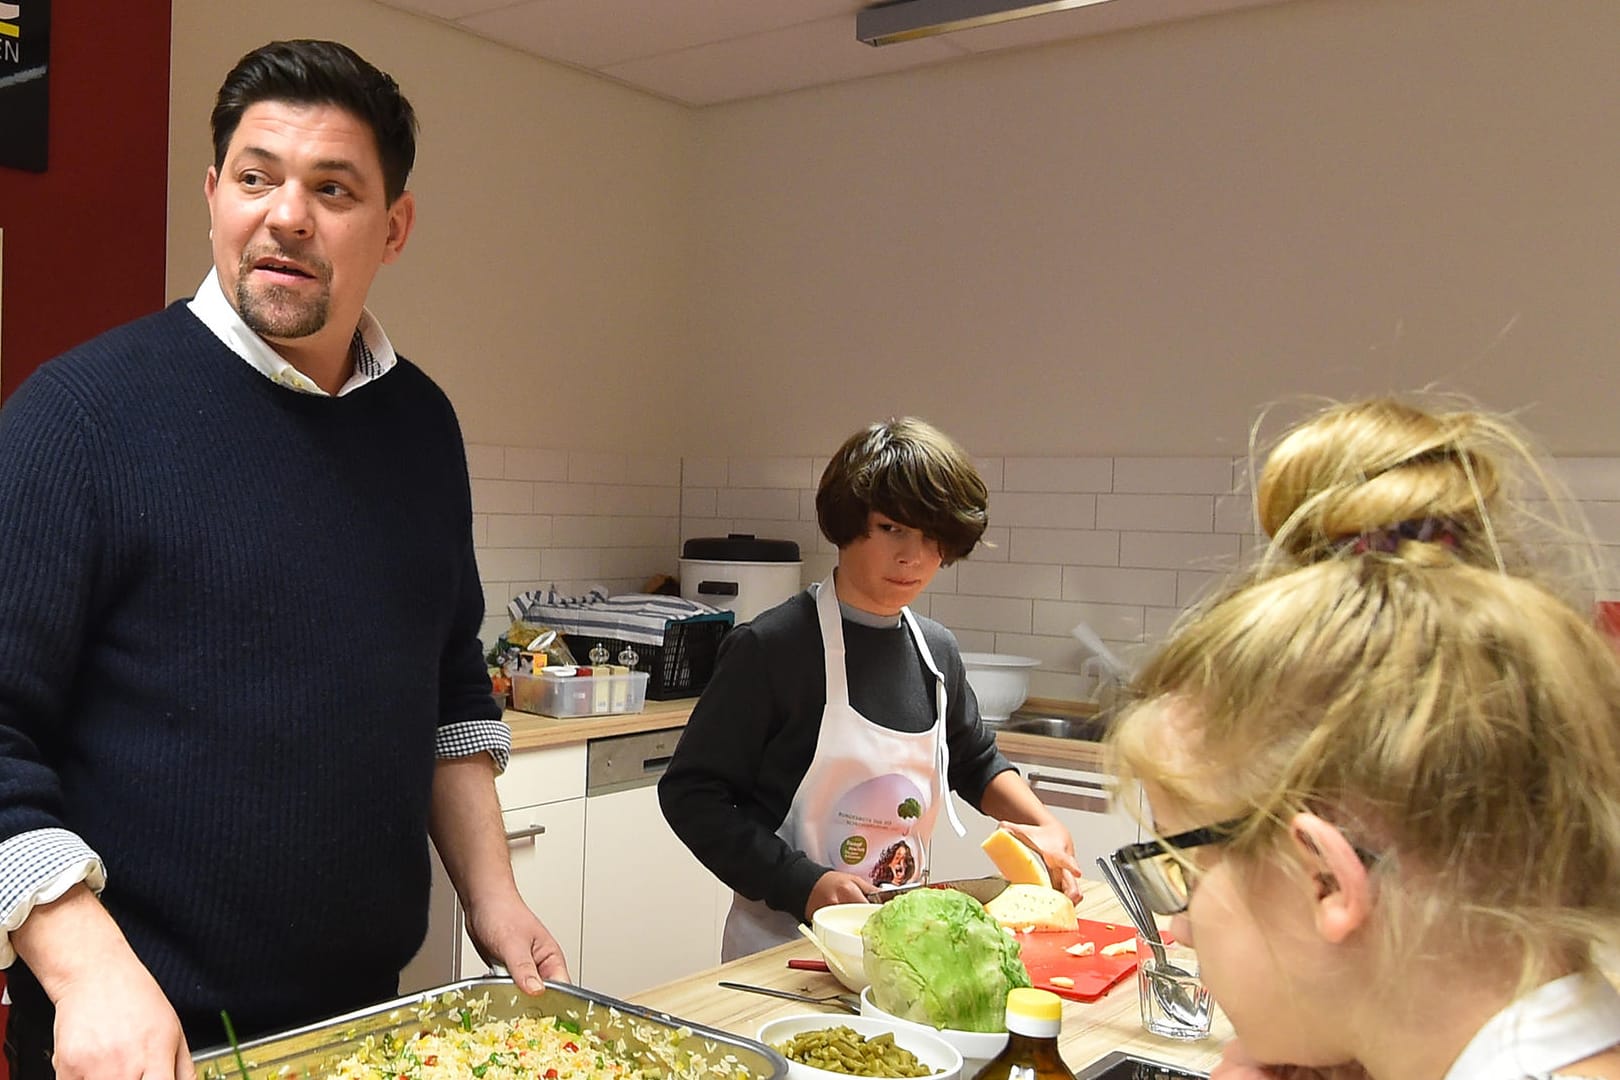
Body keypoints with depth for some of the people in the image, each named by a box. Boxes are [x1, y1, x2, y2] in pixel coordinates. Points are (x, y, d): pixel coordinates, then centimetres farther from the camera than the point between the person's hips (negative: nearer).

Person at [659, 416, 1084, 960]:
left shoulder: (937, 651, 5)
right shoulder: (770, 647, -13)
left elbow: (975, 762, 23)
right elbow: (690, 792, -12)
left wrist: (1044, 825, 8)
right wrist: (802, 883, -20)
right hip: (782, 945, -5)